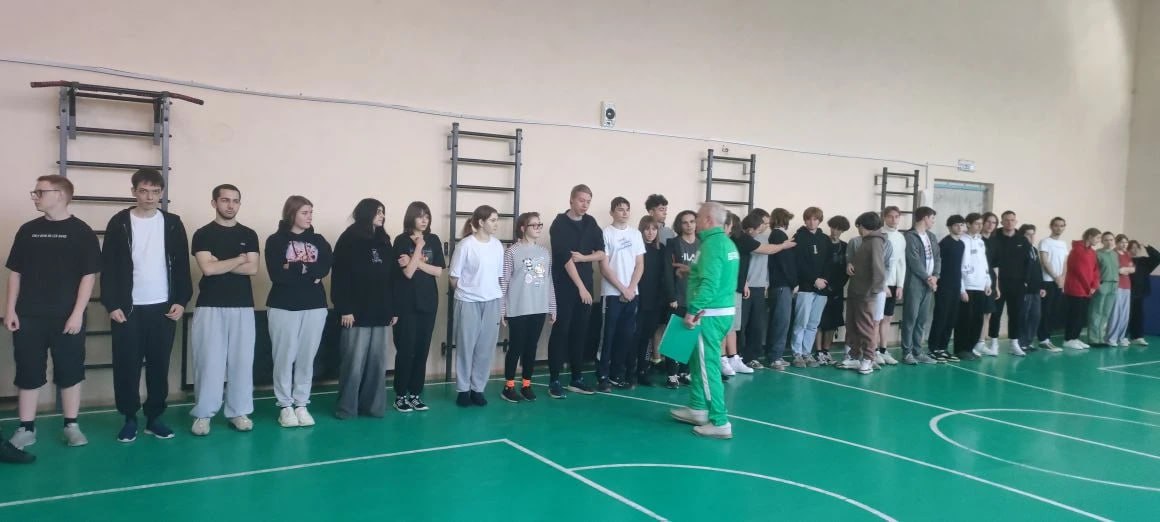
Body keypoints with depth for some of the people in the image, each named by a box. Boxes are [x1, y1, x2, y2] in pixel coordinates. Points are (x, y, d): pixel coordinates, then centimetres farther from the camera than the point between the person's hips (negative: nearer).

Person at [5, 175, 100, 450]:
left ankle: (71, 426, 15)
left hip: (67, 317, -3)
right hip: (29, 317, 3)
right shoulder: (28, 230, 7)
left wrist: (77, 313, -11)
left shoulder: (81, 231, -3)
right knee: (28, 373, 6)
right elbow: (15, 272, 11)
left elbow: (88, 275, -5)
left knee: (69, 372, 4)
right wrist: (11, 309, 4)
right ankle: (26, 429, 15)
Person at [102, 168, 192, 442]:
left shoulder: (172, 224, 5)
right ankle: (129, 418, 13)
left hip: (163, 307, 1)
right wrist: (111, 304, -8)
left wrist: (181, 301, -2)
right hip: (128, 308, -1)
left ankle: (154, 417, 14)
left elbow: (181, 265, 5)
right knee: (127, 365, 2)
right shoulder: (120, 223, 0)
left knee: (159, 365, 5)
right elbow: (108, 267, -2)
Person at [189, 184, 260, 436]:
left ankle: (239, 411, 14)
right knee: (209, 361, -1)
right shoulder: (203, 234, 1)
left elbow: (252, 268, -3)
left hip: (242, 306, 2)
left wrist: (220, 264, -9)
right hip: (210, 306, -2)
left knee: (241, 360, 4)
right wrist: (238, 259, -3)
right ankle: (203, 413, 10)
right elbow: (207, 268, -12)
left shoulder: (249, 234, 9)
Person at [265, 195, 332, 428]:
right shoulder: (276, 240, 0)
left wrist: (294, 268, -11)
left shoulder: (318, 240, 11)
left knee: (307, 357, 5)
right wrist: (309, 273, -7)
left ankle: (301, 404, 13)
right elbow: (277, 275, -11)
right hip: (283, 306, -3)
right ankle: (285, 406, 9)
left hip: (315, 306, 3)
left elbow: (325, 268, -5)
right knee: (285, 357, -1)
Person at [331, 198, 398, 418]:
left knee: (377, 362, 7)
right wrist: (344, 309, -15)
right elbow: (339, 276, -8)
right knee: (354, 362, -3)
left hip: (381, 312, 6)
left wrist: (394, 309, 10)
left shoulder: (384, 242, 16)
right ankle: (346, 407, 8)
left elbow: (393, 277, 15)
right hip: (357, 312, -5)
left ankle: (372, 405, 16)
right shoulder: (349, 239, -2)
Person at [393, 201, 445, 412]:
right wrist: (419, 247, -12)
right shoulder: (402, 240, -4)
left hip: (428, 302, 4)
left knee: (422, 350, 6)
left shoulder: (434, 240, 7)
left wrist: (415, 262, -11)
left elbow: (438, 271, 0)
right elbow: (408, 272, -13)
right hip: (406, 303, -4)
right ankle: (400, 395, 8)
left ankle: (415, 394, 15)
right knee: (406, 349, -2)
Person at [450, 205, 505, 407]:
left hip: (492, 302, 4)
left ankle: (478, 388, 18)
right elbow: (454, 277, -3)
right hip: (469, 302, -4)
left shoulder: (497, 245, 4)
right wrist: (466, 291, 4)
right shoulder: (466, 245, -10)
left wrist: (496, 294, 7)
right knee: (466, 346, 4)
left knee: (486, 347, 6)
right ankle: (463, 389, 16)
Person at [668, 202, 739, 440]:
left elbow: (709, 283, -25)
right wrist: (693, 271, 17)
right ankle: (697, 409, 29)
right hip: (724, 310, 10)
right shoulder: (727, 242, 14)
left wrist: (693, 311, -23)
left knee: (708, 366, -5)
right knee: (698, 360, 20)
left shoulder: (712, 244, -17)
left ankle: (720, 422, -2)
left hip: (710, 313, -10)